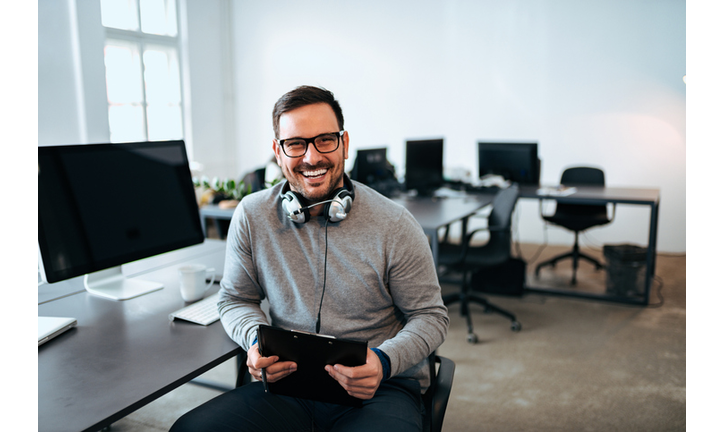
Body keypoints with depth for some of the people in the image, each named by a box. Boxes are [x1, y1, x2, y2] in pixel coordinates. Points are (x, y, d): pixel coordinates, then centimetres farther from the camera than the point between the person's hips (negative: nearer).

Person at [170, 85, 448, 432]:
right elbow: (236, 299, 13)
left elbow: (430, 316, 0)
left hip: (380, 388, -2)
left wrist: (384, 361, -19)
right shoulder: (251, 216, 0)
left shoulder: (394, 225, -8)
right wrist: (256, 340, -9)